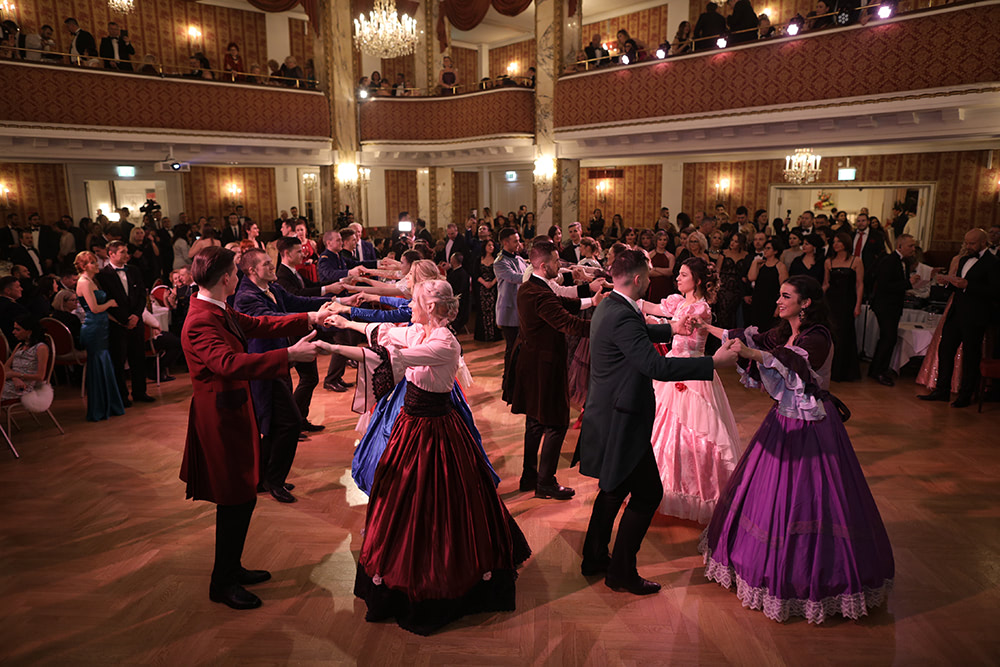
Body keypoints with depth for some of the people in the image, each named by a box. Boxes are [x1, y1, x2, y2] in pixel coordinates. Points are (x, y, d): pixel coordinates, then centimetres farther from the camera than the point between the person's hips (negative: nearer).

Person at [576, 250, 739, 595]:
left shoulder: (608, 307, 8)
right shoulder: (622, 317, -25)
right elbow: (657, 366, -32)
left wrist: (671, 329, 38)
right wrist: (714, 362, -28)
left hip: (608, 415, 11)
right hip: (621, 423, -11)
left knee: (614, 488, 22)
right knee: (647, 494, 3)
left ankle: (594, 558, 35)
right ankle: (622, 572, 15)